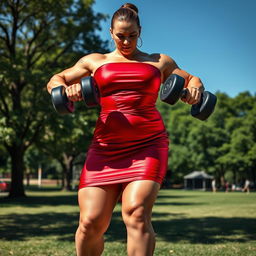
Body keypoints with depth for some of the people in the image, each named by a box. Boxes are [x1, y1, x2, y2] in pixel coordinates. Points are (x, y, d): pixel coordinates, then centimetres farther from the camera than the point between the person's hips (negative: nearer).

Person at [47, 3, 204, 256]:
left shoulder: (160, 62, 20)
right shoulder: (94, 61, 20)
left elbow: (191, 79, 27)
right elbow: (54, 81, 23)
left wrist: (195, 86, 2)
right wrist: (65, 88, -2)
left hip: (148, 145, -1)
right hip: (106, 147, 1)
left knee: (136, 214, -23)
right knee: (91, 222, -9)